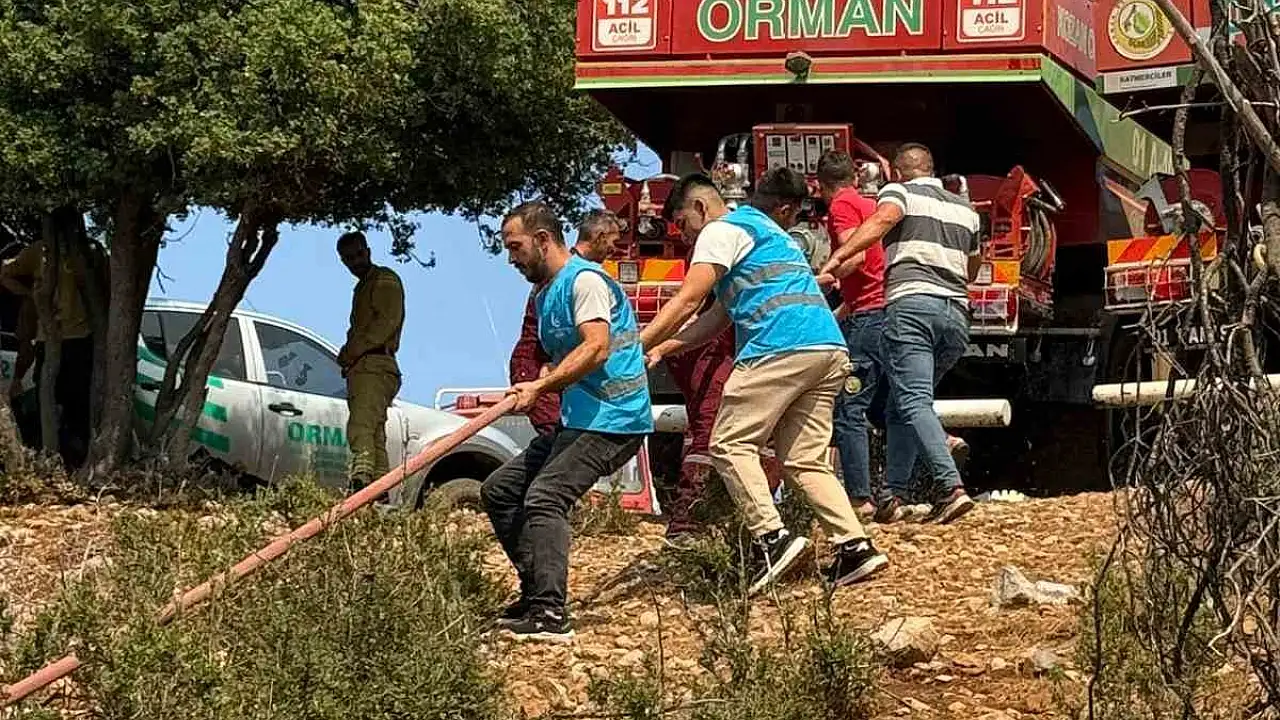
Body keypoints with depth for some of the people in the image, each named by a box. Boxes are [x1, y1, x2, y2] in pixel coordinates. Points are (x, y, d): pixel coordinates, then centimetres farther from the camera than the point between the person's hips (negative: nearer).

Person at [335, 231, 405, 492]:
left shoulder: (385, 280, 0)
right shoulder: (363, 287, 29)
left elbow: (388, 320, -14)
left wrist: (352, 351, -15)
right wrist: (348, 355, 9)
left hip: (373, 365, -11)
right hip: (362, 368, 11)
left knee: (361, 428, -27)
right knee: (376, 435, 8)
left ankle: (361, 481, -45)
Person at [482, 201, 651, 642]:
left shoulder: (585, 280, -11)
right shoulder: (546, 295, 20)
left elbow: (596, 347, -25)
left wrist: (541, 386, -31)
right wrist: (515, 399, 27)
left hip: (611, 420, -11)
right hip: (577, 421, 11)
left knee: (544, 497, -25)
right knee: (498, 491, 10)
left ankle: (551, 615, -31)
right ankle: (535, 593, 13)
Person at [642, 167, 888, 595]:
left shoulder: (722, 231, 6)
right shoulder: (769, 233, 35)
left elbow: (687, 302, -3)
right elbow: (717, 318, 31)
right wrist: (660, 349, 24)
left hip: (782, 347, -9)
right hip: (830, 348, 9)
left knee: (730, 443, -5)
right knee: (804, 459, 9)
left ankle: (772, 537, -19)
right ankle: (854, 545, -4)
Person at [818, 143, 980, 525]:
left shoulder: (898, 192, 11)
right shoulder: (965, 209, 28)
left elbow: (882, 220, -13)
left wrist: (837, 258, -25)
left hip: (912, 302, -6)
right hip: (957, 313, 6)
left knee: (914, 402, -15)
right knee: (900, 407, 15)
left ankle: (951, 487, -32)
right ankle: (894, 494, 8)